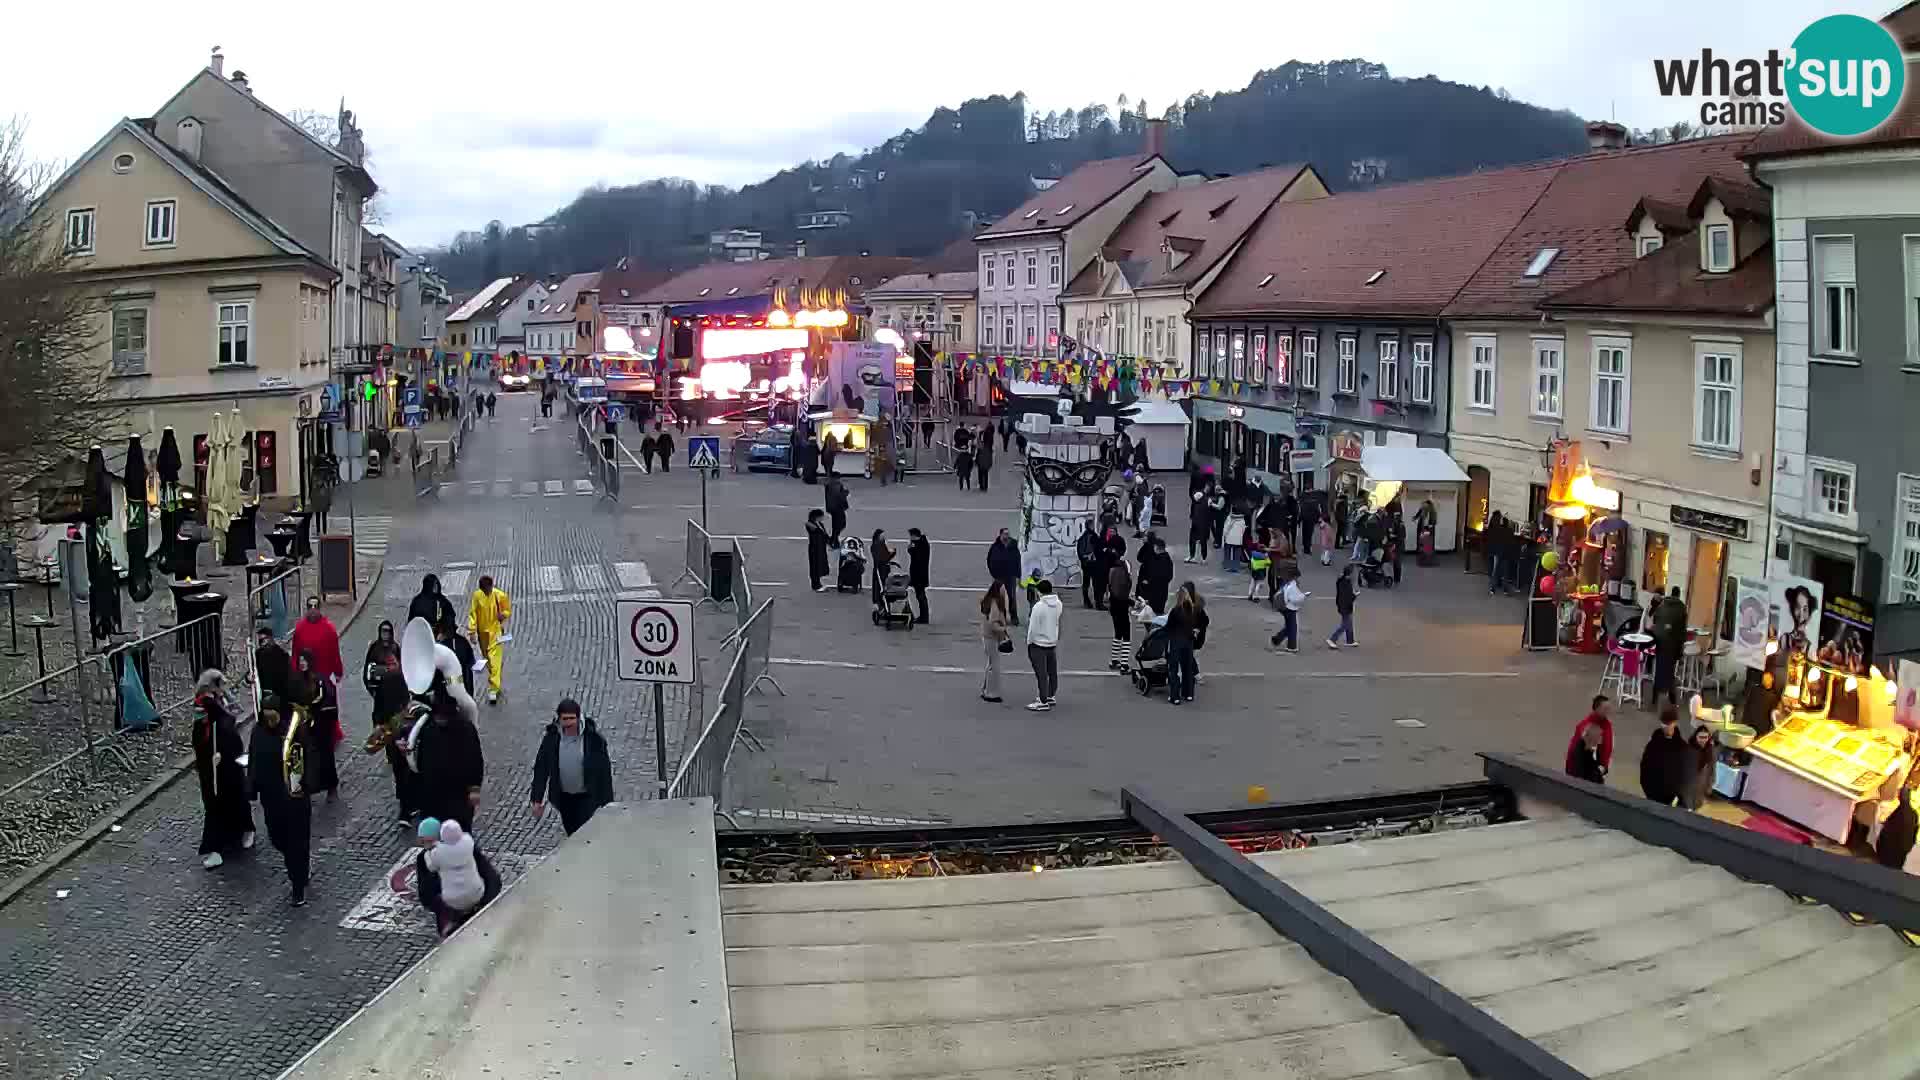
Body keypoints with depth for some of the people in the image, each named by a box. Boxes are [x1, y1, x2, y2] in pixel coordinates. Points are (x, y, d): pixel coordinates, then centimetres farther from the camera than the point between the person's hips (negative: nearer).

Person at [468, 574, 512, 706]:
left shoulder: (500, 595, -10)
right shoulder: (477, 595, -5)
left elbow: (508, 610, 3)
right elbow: (472, 613, -2)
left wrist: (503, 615, -19)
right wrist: (472, 630, -8)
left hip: (496, 632, -4)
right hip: (482, 632, 4)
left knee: (495, 662, -12)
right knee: (487, 660, 16)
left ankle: (493, 689, -14)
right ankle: (495, 684, 36)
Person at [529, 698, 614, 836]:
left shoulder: (593, 737, -17)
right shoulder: (551, 738, -9)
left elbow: (605, 769, -9)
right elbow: (541, 768, 1)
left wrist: (607, 801, -7)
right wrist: (537, 800, 1)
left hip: (587, 797, -4)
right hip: (564, 797, 4)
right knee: (571, 834, 17)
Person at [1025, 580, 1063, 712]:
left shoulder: (1038, 606, -22)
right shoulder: (1058, 604, -3)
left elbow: (1033, 628, -17)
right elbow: (1058, 623, 6)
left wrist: (1029, 643, -5)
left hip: (1039, 644, -7)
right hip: (1053, 643, 7)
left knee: (1042, 674, 1)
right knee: (1052, 672, 18)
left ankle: (1043, 702, 6)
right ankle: (1050, 696, 33)